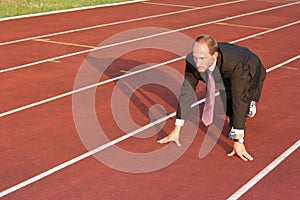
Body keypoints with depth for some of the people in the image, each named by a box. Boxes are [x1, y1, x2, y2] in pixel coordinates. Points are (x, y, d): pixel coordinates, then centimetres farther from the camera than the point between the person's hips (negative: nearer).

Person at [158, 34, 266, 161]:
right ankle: (247, 106, 21)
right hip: (223, 76, 5)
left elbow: (239, 101, -46)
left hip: (249, 72, -5)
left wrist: (238, 141, -48)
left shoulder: (234, 64, -46)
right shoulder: (191, 61, -32)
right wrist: (177, 130, -24)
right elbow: (186, 93, -24)